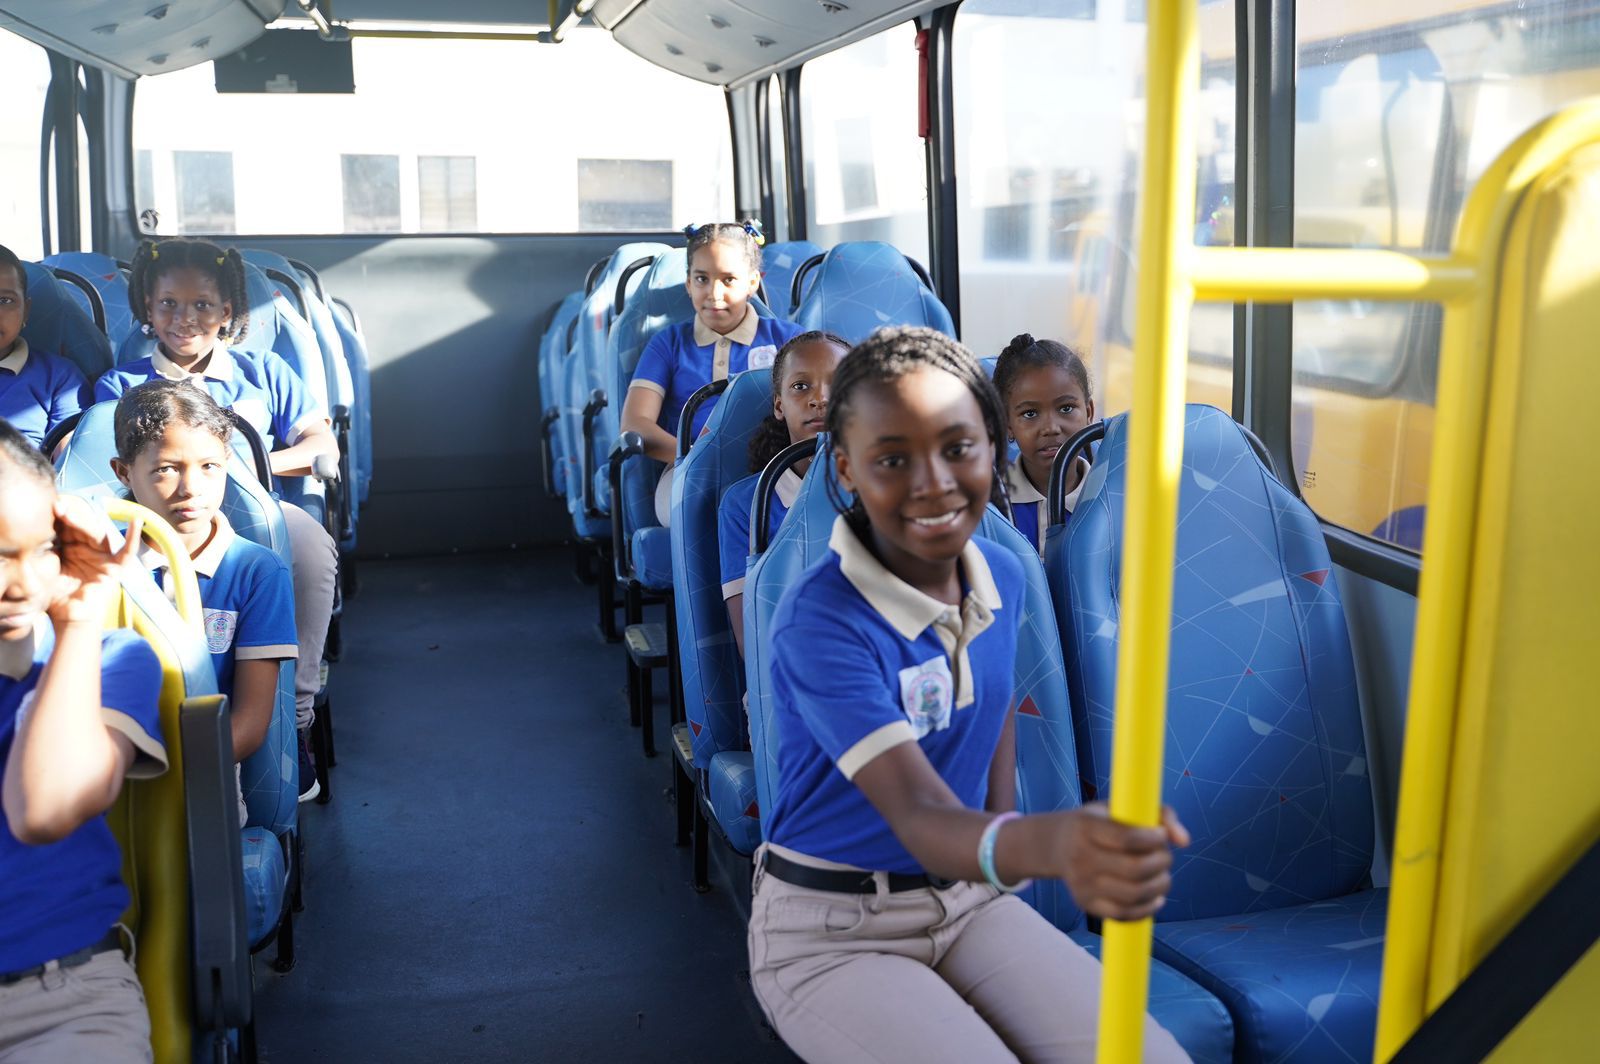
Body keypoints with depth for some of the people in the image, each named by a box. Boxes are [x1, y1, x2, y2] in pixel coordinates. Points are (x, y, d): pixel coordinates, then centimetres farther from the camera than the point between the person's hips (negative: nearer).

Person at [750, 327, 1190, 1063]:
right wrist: (1051, 844, -55)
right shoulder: (820, 622, -24)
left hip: (968, 900, 5)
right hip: (830, 932, -5)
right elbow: (920, 815, -34)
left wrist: (1014, 846, 2)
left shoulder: (1003, 576, -3)